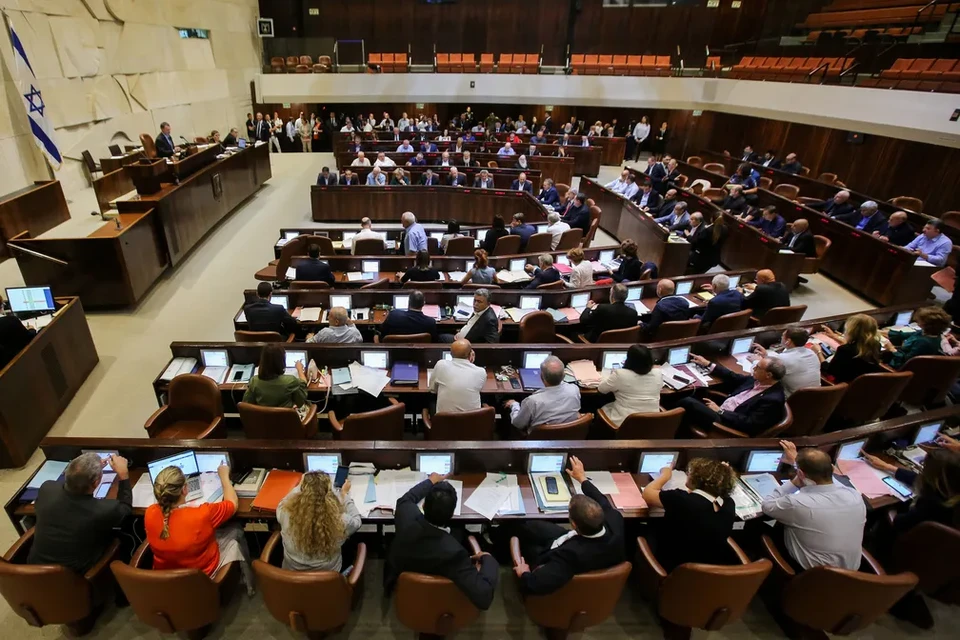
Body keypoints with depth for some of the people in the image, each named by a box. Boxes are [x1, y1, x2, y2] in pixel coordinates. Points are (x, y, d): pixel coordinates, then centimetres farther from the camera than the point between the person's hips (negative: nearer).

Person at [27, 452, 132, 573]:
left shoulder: (46, 488, -21)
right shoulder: (104, 510, -32)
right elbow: (125, 507, -7)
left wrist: (91, 469, 7)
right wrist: (123, 474, -7)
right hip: (74, 577, -4)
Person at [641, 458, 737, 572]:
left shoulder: (682, 500, -31)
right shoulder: (728, 504, -14)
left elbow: (647, 494, -13)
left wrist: (665, 475, 0)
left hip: (674, 570, -5)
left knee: (646, 536, 22)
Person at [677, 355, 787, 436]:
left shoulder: (773, 400, -20)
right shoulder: (758, 380, 5)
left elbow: (749, 424, -23)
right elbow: (734, 378, 20)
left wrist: (720, 411, -18)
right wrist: (708, 364, 19)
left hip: (727, 422, -9)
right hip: (721, 409, 9)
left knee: (687, 402, -21)